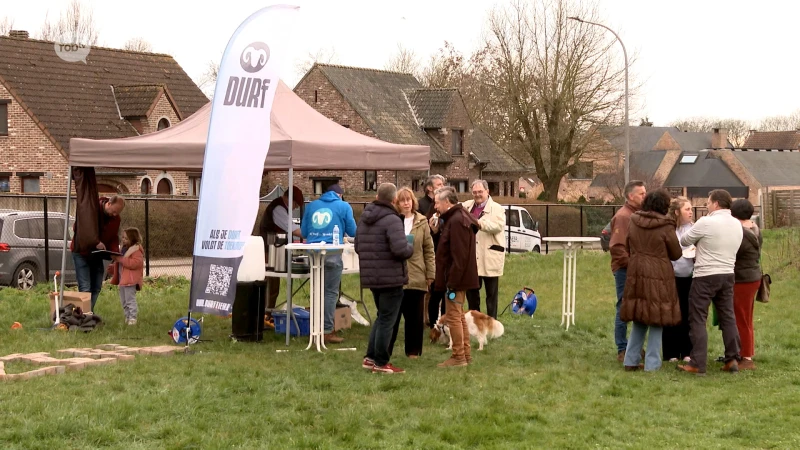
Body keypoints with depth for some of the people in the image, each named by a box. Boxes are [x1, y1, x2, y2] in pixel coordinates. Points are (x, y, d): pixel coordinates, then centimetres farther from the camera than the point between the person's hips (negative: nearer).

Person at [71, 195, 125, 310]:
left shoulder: (116, 218, 0)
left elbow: (114, 238, 6)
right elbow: (77, 229, -22)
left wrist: (115, 252, -14)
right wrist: (96, 243, -27)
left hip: (97, 255, 6)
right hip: (81, 252, -6)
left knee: (96, 288, 6)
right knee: (85, 288, -13)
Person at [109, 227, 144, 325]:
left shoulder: (136, 250, -12)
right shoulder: (124, 248, 16)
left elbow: (135, 263, -26)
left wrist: (119, 259, -26)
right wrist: (114, 265, 11)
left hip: (130, 280, -10)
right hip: (122, 279, 10)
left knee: (130, 300, -9)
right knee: (123, 301, 14)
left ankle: (133, 318, -5)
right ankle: (127, 317, 21)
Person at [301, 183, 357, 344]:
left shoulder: (311, 205, 14)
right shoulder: (344, 206, 4)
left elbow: (304, 231, 17)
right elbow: (352, 232, 7)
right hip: (332, 253, -4)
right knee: (331, 292, 1)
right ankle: (327, 331, 0)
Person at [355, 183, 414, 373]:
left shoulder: (364, 218, 9)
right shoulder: (392, 220, -17)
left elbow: (357, 247, 17)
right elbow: (401, 249, -26)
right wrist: (410, 247, -6)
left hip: (370, 277, 8)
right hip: (391, 277, -8)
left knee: (381, 317, 21)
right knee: (387, 320, 2)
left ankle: (370, 357, 20)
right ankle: (381, 363, 7)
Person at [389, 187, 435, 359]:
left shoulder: (421, 222, 3)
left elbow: (428, 250, 5)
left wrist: (430, 273, 1)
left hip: (416, 277, 1)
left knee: (414, 316, 9)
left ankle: (413, 350, 18)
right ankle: (384, 349, 12)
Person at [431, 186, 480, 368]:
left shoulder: (456, 221, -19)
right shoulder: (457, 218, 14)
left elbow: (459, 256, -23)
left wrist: (452, 282, -23)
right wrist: (438, 229, 5)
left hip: (456, 278, -11)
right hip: (460, 278, 11)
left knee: (453, 316, -5)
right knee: (459, 316, 16)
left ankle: (458, 357, 0)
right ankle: (465, 354, 22)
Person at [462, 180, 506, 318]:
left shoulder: (496, 208, -3)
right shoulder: (467, 206, 12)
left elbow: (499, 225, -21)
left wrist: (480, 223, -34)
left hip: (489, 258, -5)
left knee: (491, 293, 3)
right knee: (471, 291, 13)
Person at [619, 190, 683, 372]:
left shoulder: (634, 222, 2)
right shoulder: (665, 226, -12)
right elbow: (676, 254, -2)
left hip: (636, 275, 5)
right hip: (658, 277, -5)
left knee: (639, 320, 15)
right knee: (656, 320, 4)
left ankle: (631, 360, 15)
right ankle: (652, 364, 5)